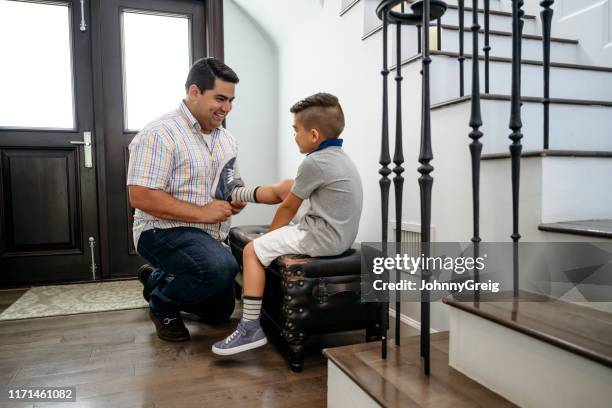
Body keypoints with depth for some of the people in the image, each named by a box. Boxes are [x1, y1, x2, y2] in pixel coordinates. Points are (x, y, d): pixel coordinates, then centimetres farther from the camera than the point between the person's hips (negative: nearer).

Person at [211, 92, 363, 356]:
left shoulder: (314, 162, -18)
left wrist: (270, 234, 8)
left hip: (323, 238, -10)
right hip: (340, 233, 10)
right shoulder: (339, 156, 11)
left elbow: (288, 207, -7)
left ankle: (251, 328, -5)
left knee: (252, 251, -7)